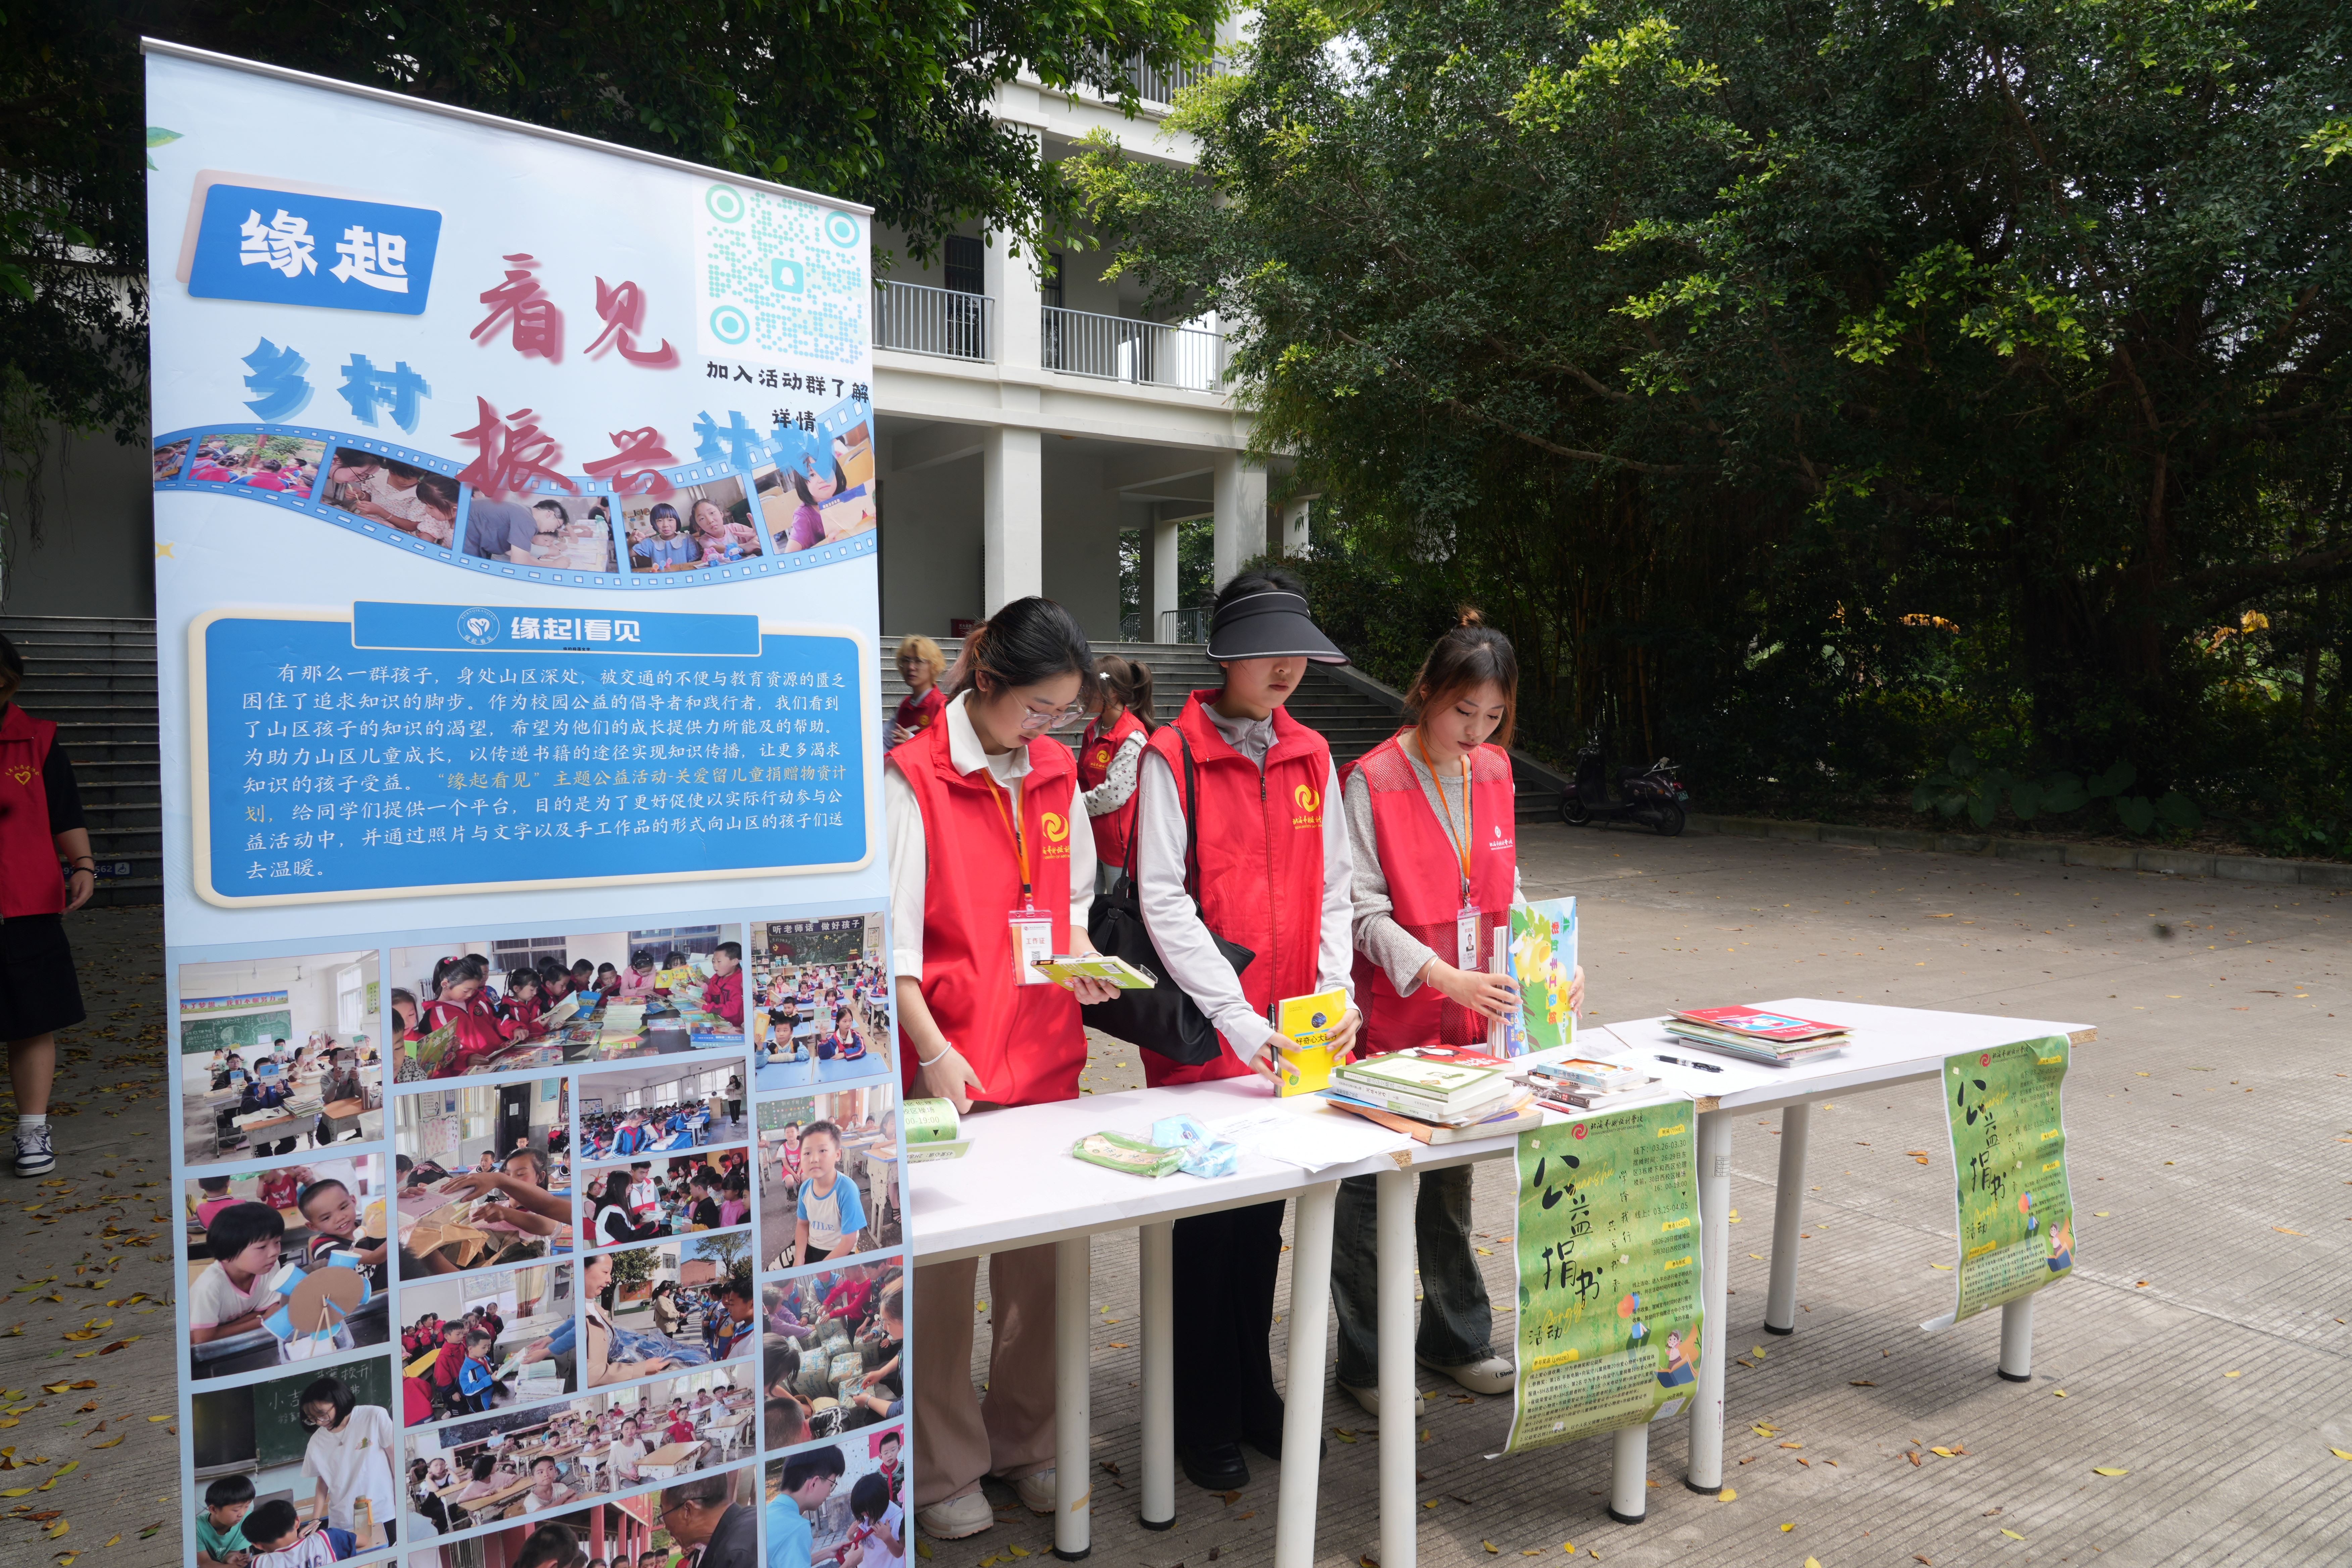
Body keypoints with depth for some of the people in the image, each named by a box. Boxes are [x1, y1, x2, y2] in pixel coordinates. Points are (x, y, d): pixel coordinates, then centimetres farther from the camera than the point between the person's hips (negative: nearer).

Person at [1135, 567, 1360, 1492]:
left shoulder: (1311, 756, 8)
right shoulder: (1172, 757, -9)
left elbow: (1332, 889, 8)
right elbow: (1163, 901, -15)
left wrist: (1336, 992, -7)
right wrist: (1239, 1019, -21)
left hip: (1290, 1041, 5)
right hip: (1201, 1035, -5)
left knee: (1264, 1214, 16)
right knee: (1206, 1221, 6)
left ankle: (1253, 1392, 34)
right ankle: (1205, 1418, 24)